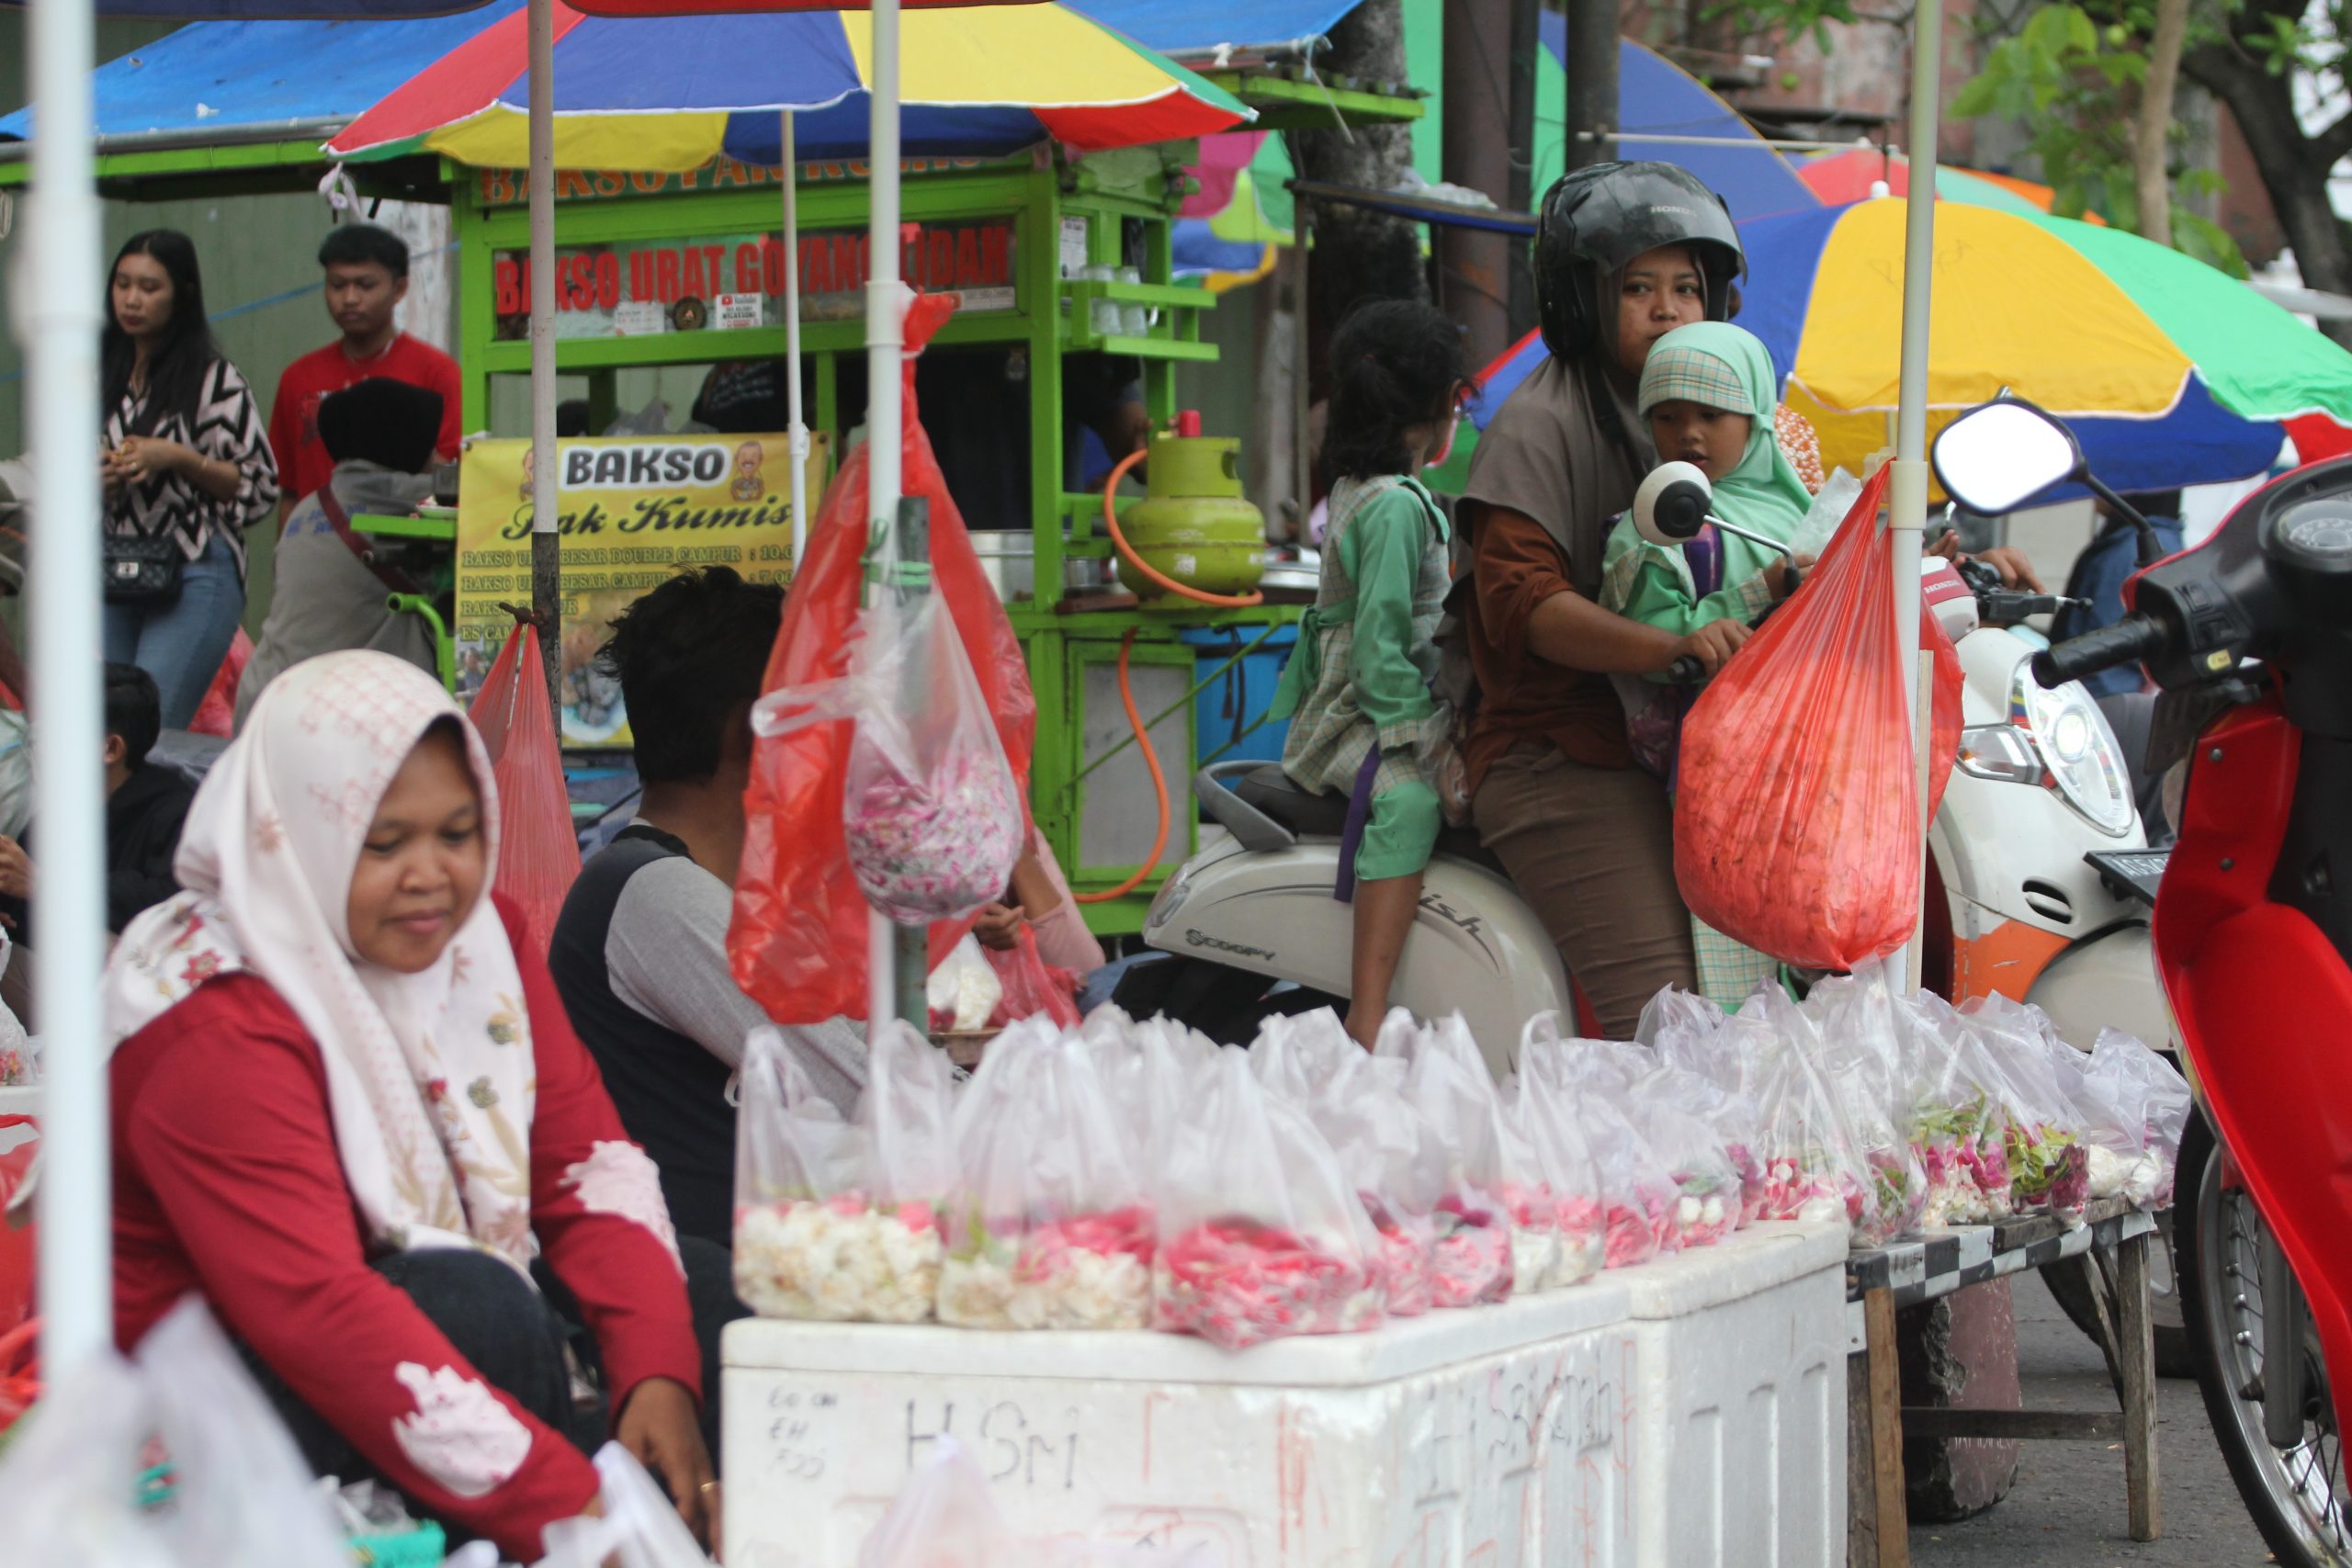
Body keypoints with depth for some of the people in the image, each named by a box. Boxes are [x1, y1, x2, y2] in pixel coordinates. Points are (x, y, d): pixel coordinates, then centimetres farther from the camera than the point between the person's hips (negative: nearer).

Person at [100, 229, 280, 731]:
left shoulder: (217, 382, -4)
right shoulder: (98, 375, 12)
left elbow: (259, 487, -4)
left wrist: (177, 458, -14)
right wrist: (87, 477, 0)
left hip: (195, 579, -6)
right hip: (109, 573, 6)